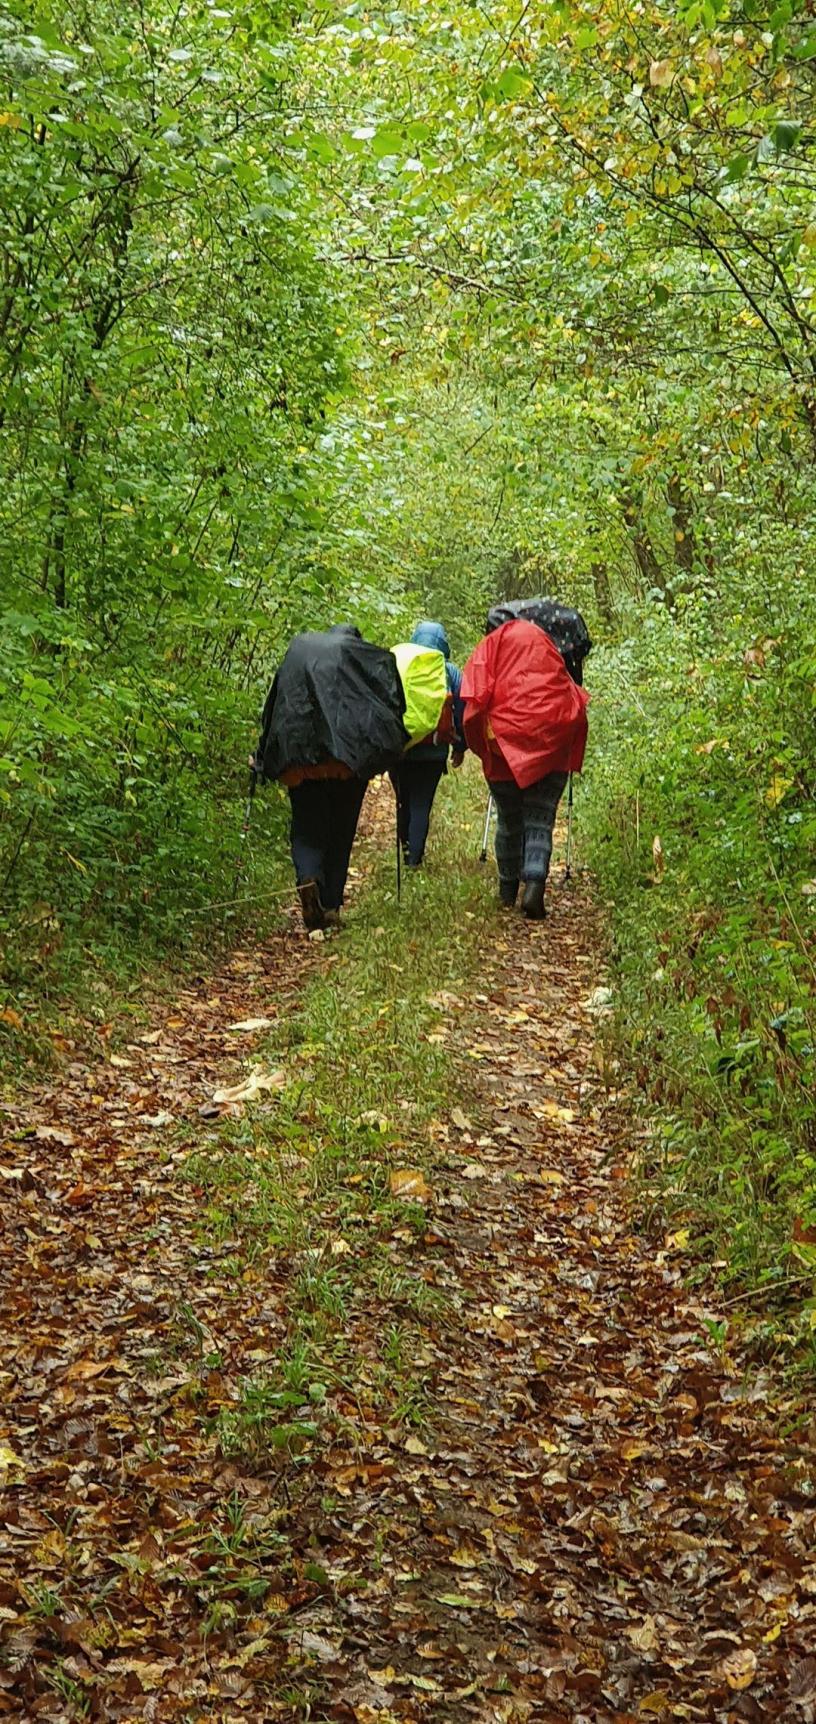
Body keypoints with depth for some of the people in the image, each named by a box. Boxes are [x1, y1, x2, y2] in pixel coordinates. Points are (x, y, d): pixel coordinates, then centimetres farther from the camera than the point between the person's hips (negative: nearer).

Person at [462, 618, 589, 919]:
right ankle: (535, 883, -23)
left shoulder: (491, 647, 10)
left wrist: (482, 744, 0)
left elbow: (476, 701, -6)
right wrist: (571, 756, 13)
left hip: (505, 749, 0)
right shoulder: (551, 659, 16)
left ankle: (508, 890, 26)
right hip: (550, 750, 0)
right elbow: (576, 707, 8)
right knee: (540, 822, -1)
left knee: (509, 821, 15)